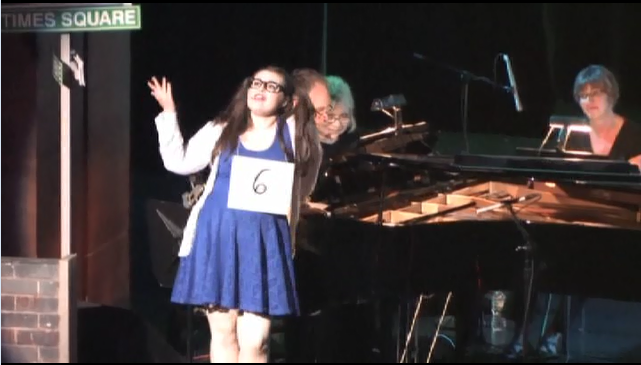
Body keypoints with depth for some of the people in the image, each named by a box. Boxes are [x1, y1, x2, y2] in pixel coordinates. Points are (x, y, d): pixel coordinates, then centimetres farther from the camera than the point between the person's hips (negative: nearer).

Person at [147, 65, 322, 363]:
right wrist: (169, 114, 9)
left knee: (254, 339, -6)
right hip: (217, 240, 2)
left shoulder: (294, 133, 6)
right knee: (222, 331, 6)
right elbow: (179, 162, 12)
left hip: (263, 244, -2)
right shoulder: (222, 130, 11)